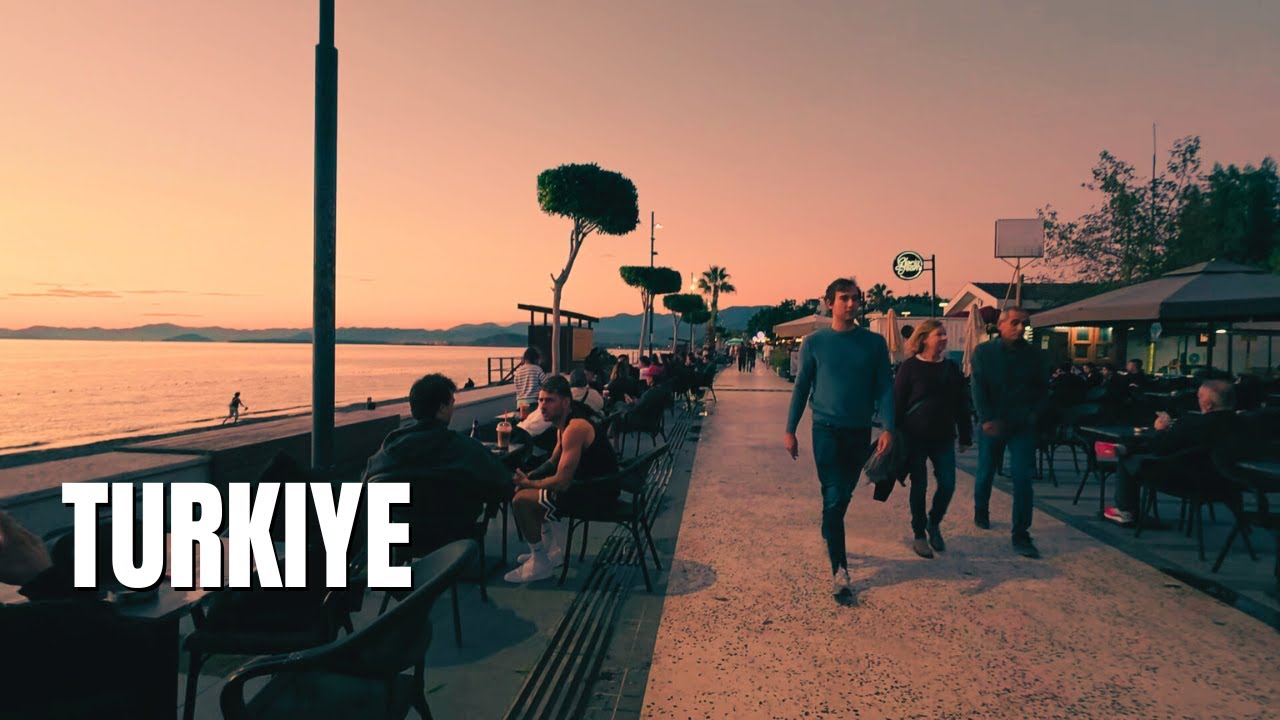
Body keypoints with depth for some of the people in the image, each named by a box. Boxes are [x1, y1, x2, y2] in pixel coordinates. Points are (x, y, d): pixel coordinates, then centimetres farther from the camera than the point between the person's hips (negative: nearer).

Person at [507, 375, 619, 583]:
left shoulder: (575, 428, -24)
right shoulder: (564, 422, 7)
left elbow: (561, 482, -26)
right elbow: (553, 463, 17)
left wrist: (528, 483, -11)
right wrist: (527, 479, 1)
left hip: (598, 494, -10)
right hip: (586, 483, 10)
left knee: (521, 501, -17)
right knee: (521, 489, 18)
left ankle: (541, 564, -1)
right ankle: (551, 546, 25)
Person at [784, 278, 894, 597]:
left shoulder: (874, 343, 1)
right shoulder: (814, 343, -1)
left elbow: (885, 387, -1)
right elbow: (801, 388, 3)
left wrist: (888, 428, -12)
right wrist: (790, 430, 1)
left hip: (859, 430, 2)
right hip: (826, 429, -2)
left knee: (844, 495, 16)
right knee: (833, 498, -6)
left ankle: (831, 539, 39)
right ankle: (839, 568, -2)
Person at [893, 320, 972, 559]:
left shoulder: (952, 368, 8)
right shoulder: (910, 367, -5)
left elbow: (961, 405, 12)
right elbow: (898, 402, -5)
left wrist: (965, 436, 9)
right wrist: (895, 435, -8)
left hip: (943, 438, 4)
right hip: (915, 437, -4)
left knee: (948, 484, -1)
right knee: (919, 486, 3)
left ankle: (934, 523, 25)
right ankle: (919, 535, 18)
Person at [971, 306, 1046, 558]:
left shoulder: (1032, 353, 4)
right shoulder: (984, 352, -3)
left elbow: (1040, 386, 12)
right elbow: (978, 388, -9)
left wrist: (1033, 412, -2)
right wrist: (987, 419, -17)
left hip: (1022, 425, 1)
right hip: (993, 424, -1)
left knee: (1023, 478, -7)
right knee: (986, 472, 13)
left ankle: (1021, 535, -2)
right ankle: (981, 512, 40)